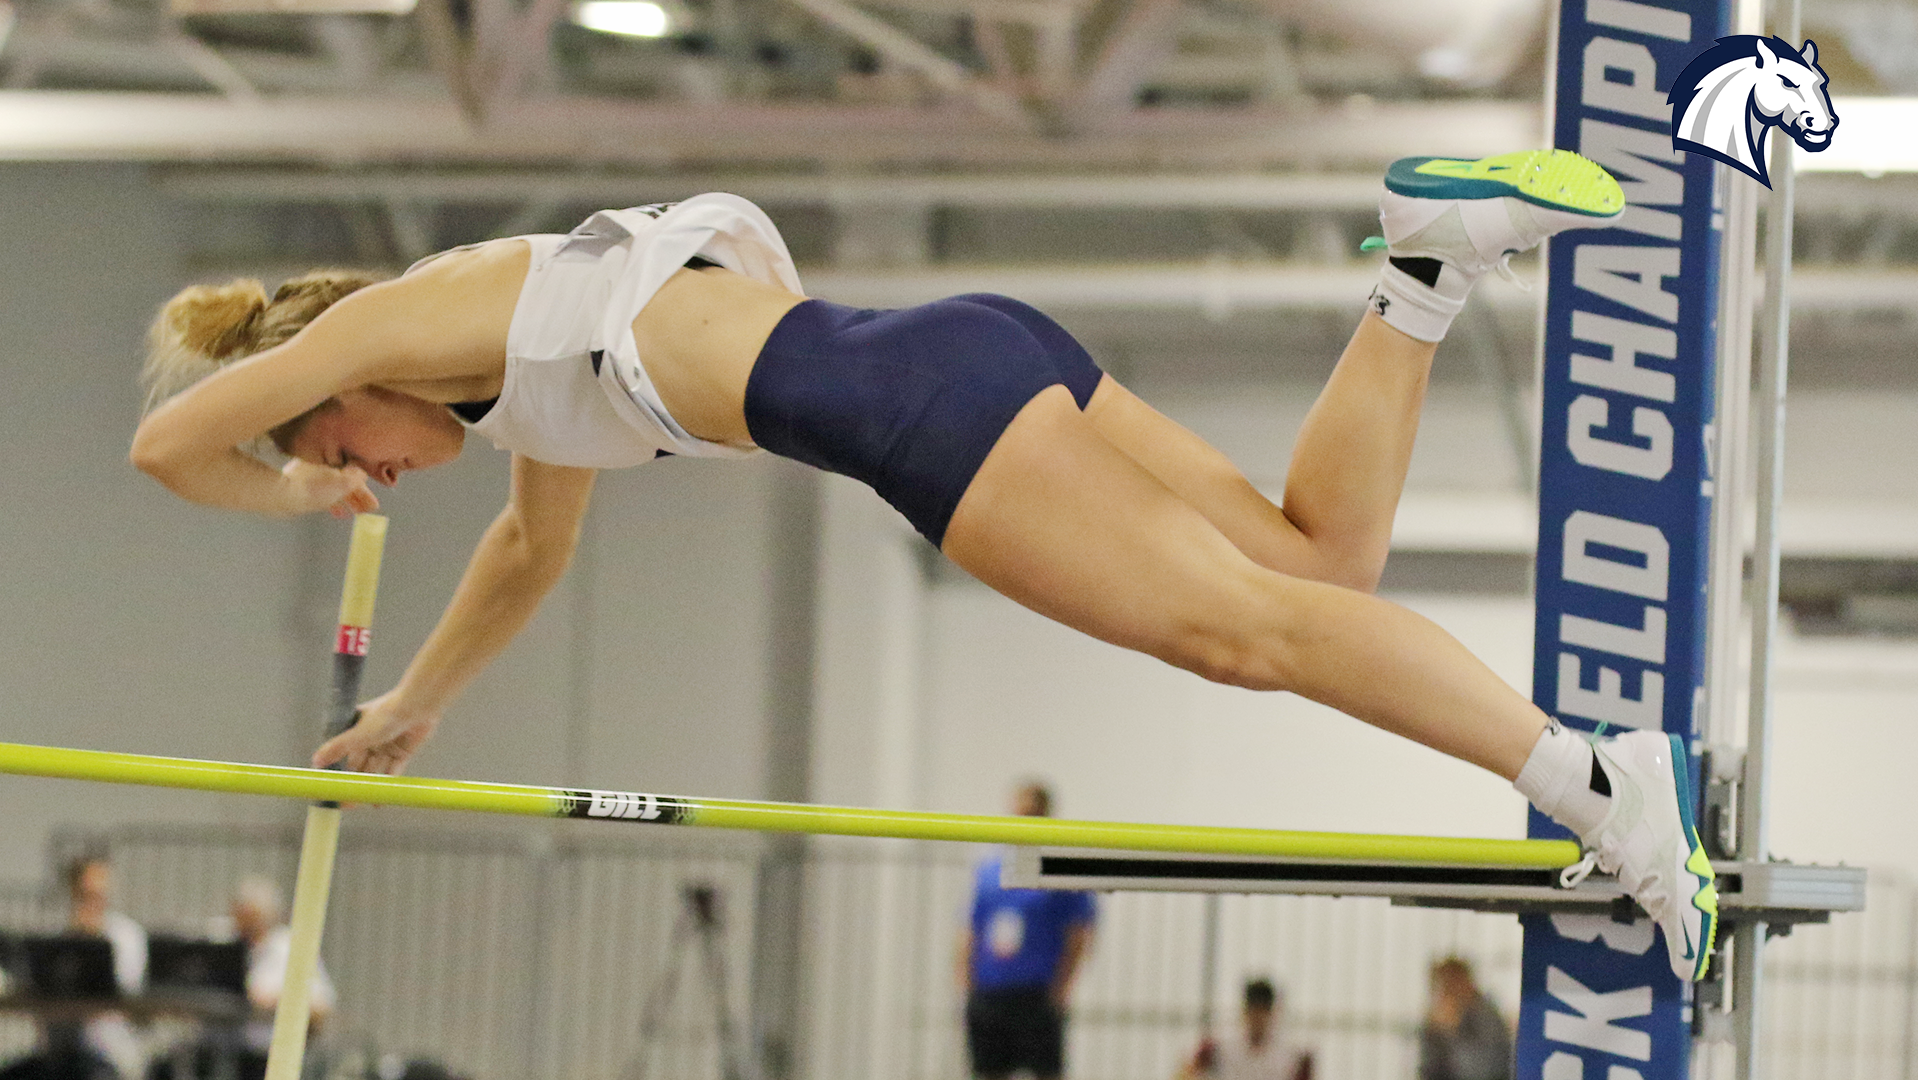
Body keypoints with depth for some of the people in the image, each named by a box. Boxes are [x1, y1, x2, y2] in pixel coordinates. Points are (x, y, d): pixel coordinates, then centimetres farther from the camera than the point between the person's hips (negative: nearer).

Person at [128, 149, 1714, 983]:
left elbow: (169, 444, 12)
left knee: (1245, 622, -18)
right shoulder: (522, 340, 34)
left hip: (913, 397, -9)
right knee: (1318, 557, 4)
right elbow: (535, 551, 50)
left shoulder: (419, 313, 10)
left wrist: (295, 493, 32)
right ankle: (1428, 270, -8)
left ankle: (1586, 776, -28)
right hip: (964, 349, 9)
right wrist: (410, 711, 56)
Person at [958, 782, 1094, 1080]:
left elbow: (1080, 936, -5)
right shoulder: (986, 868, 12)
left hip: (1038, 996, -5)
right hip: (986, 994, 5)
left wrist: (1062, 987, -11)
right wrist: (965, 980, 5)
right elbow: (969, 931, 15)